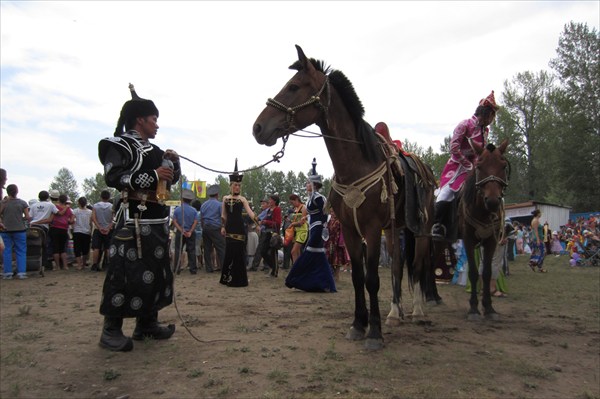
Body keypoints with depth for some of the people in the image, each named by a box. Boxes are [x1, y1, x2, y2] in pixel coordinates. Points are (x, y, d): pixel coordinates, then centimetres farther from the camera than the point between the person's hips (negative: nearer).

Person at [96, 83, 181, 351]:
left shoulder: (155, 150, 20)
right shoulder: (120, 145, -4)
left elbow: (172, 179, 26)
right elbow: (112, 176, -18)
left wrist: (173, 162, 5)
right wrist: (152, 176, -24)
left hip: (158, 220, 9)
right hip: (134, 219, -9)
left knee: (157, 271, 11)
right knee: (126, 273, -7)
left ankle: (147, 323, 23)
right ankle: (111, 330, 4)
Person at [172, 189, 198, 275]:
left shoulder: (177, 209, -3)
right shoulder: (194, 210, -3)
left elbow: (174, 221, -8)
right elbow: (195, 222, -10)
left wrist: (182, 231, -11)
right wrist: (190, 232, -11)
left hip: (179, 232, 0)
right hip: (191, 233, 0)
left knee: (178, 251, 7)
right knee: (191, 251, 7)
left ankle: (177, 269, 7)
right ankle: (193, 269, 8)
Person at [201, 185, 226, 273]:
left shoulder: (203, 205, 13)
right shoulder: (219, 204, -4)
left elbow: (201, 219, 17)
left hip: (205, 228, 6)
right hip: (215, 228, -6)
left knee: (207, 249, 8)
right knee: (221, 248, -3)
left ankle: (209, 268, 11)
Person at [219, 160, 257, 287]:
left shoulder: (242, 199, 1)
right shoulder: (225, 198, 9)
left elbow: (250, 212, -9)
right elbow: (223, 215, 13)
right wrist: (223, 227, 5)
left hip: (239, 228, -2)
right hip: (229, 227, 2)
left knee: (239, 252, -3)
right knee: (229, 252, 2)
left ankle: (239, 278, 6)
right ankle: (228, 278, 14)